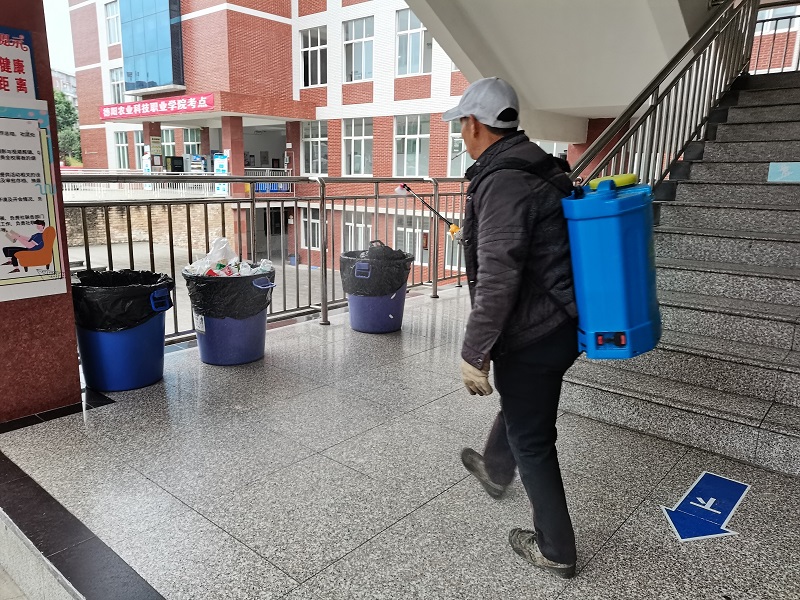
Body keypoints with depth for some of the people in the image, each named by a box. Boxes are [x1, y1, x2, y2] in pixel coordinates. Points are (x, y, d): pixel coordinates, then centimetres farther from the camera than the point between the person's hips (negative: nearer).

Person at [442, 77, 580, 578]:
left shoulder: (502, 183, -22)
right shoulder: (541, 169, 8)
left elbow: (496, 280, -29)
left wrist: (474, 353, -23)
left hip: (531, 337, -10)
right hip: (559, 324, 10)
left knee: (531, 439, 7)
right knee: (518, 405, 30)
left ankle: (556, 550, 25)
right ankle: (496, 470, 57)